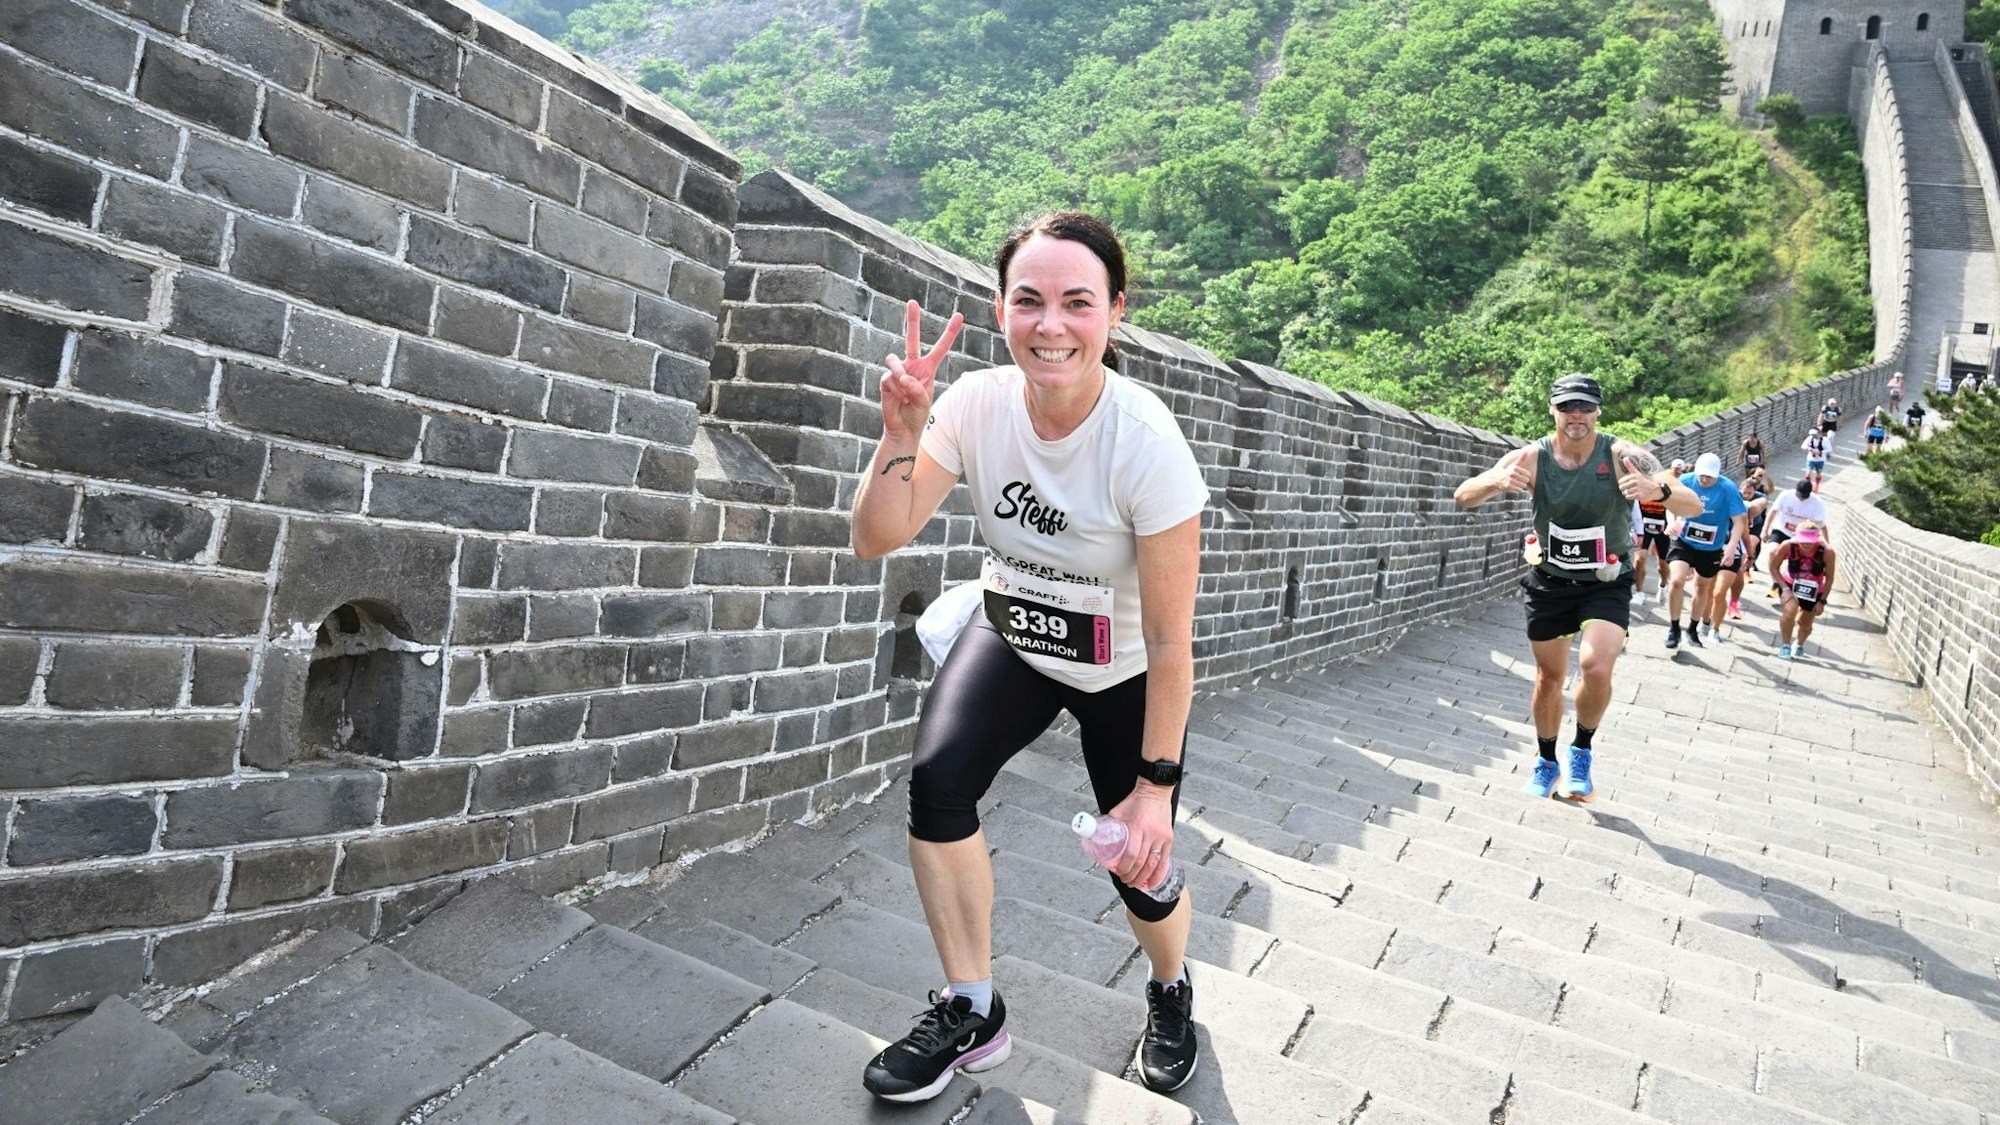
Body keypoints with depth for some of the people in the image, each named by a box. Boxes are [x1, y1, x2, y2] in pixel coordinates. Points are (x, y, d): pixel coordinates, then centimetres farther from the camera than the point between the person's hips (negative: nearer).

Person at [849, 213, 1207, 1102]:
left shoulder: (1147, 443, -31)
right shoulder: (976, 403, -20)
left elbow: (1170, 642, -24)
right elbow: (875, 540, -15)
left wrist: (1155, 785, -19)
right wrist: (903, 432, -30)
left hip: (1124, 674, -3)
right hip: (1012, 638, 3)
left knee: (1139, 865, -1)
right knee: (936, 779, -21)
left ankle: (1171, 992, 38)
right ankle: (972, 1012, 1)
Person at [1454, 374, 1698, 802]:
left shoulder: (1623, 457, -17)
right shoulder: (1531, 458, -13)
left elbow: (1693, 505, -22)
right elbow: (1462, 496, -20)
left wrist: (1658, 490, -45)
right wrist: (1497, 482, -43)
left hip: (1607, 585, -2)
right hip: (1549, 581, 2)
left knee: (1596, 667, -23)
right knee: (1549, 677, 12)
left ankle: (1581, 751, 5)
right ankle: (1547, 763, 36)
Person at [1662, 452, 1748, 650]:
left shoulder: (1729, 489, -18)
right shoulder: (1685, 482, -14)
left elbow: (1738, 521, -16)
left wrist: (1731, 546, -29)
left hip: (1711, 548, 1)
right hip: (1684, 541, -1)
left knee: (1703, 587, 18)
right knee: (1676, 581, -20)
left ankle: (1693, 628, 40)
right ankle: (1674, 628, -2)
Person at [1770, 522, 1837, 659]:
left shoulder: (1827, 552, -30)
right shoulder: (1788, 546, -30)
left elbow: (1829, 578, -15)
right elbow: (1774, 567, -13)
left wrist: (1822, 601, -11)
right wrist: (1785, 588, -21)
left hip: (1813, 590, 1)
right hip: (1791, 584, -1)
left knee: (1805, 624, 14)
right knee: (1790, 611, -27)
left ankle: (1799, 645, 49)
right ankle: (1785, 646, -4)